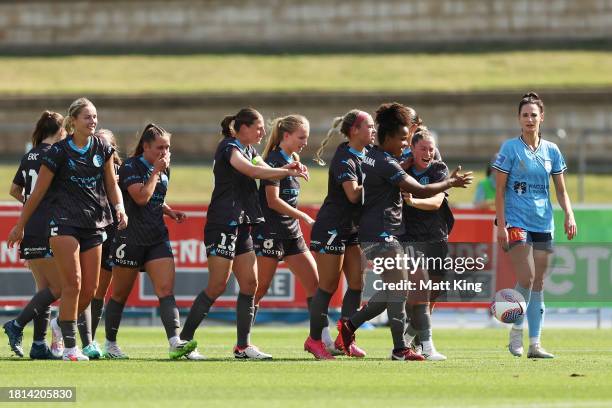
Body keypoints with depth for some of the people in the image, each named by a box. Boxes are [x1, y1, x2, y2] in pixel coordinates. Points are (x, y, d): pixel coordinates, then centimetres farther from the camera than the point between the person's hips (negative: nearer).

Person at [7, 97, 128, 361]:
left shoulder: (102, 149, 8)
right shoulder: (59, 152, -5)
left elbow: (111, 184, 15)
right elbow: (39, 191, 2)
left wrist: (119, 207, -6)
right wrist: (20, 226, 6)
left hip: (94, 225, 5)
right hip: (64, 223, -5)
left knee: (90, 289, 4)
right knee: (73, 284, -14)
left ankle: (62, 324, 31)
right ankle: (69, 347, -9)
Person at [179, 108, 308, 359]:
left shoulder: (248, 150, 17)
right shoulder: (229, 148, -10)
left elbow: (270, 173, 10)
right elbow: (251, 170, -27)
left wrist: (290, 169, -11)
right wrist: (288, 172, -30)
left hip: (241, 225, 9)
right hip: (222, 223, -9)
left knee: (250, 284, 3)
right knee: (217, 286, -10)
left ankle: (243, 346, 6)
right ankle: (184, 339, -4)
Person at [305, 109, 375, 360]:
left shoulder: (365, 155, 9)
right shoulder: (344, 159, -18)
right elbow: (354, 194, -29)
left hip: (353, 228, 9)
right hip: (332, 227, -9)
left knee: (357, 284, 5)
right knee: (328, 287, -3)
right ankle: (315, 339, 7)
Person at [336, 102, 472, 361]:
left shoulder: (372, 157, 13)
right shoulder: (386, 163, -16)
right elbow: (419, 191, -18)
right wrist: (451, 183, -8)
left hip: (372, 234, 10)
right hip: (382, 235, -10)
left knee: (391, 291, 14)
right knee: (398, 290, -8)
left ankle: (350, 325, 16)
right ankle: (400, 349, -7)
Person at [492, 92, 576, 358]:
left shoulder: (551, 151, 9)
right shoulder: (510, 148, -3)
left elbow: (561, 190, 15)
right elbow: (499, 190, -3)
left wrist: (569, 215, -1)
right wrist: (501, 224, -10)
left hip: (543, 224, 4)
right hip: (516, 223, -4)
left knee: (538, 285, 4)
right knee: (526, 278, -18)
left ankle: (535, 344, 7)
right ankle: (516, 331, 0)